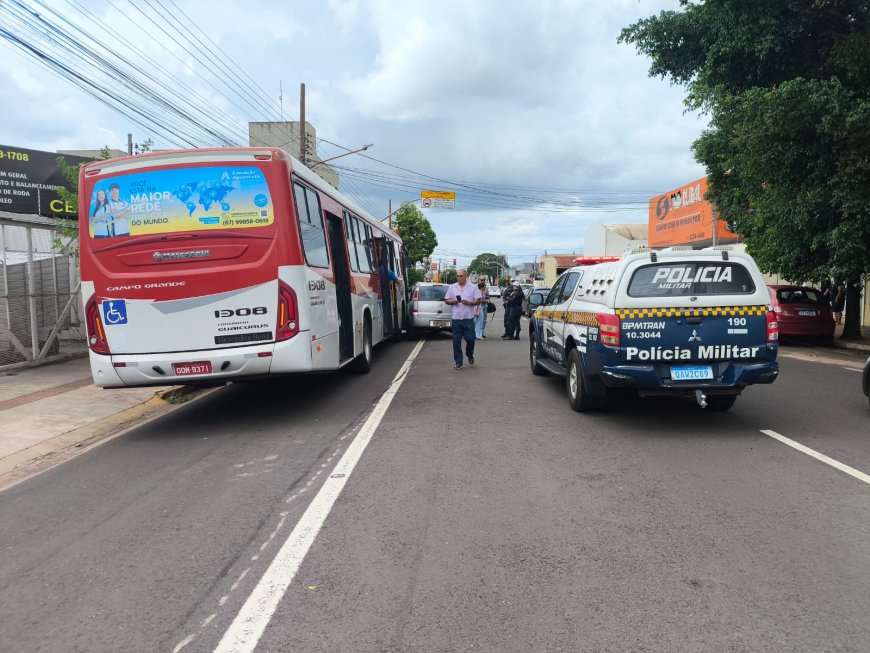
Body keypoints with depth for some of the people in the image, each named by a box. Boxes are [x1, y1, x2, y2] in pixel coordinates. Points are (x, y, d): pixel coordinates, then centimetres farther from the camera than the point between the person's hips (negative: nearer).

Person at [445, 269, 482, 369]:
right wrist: (453, 302, -10)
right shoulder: (452, 287, 10)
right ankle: (458, 362, 10)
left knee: (470, 339, 0)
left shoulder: (473, 287, 4)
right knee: (456, 341, 2)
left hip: (468, 318, -1)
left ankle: (470, 355, 29)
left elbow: (478, 301, 1)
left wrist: (468, 302, -15)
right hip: (456, 318, 2)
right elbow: (446, 300, 11)